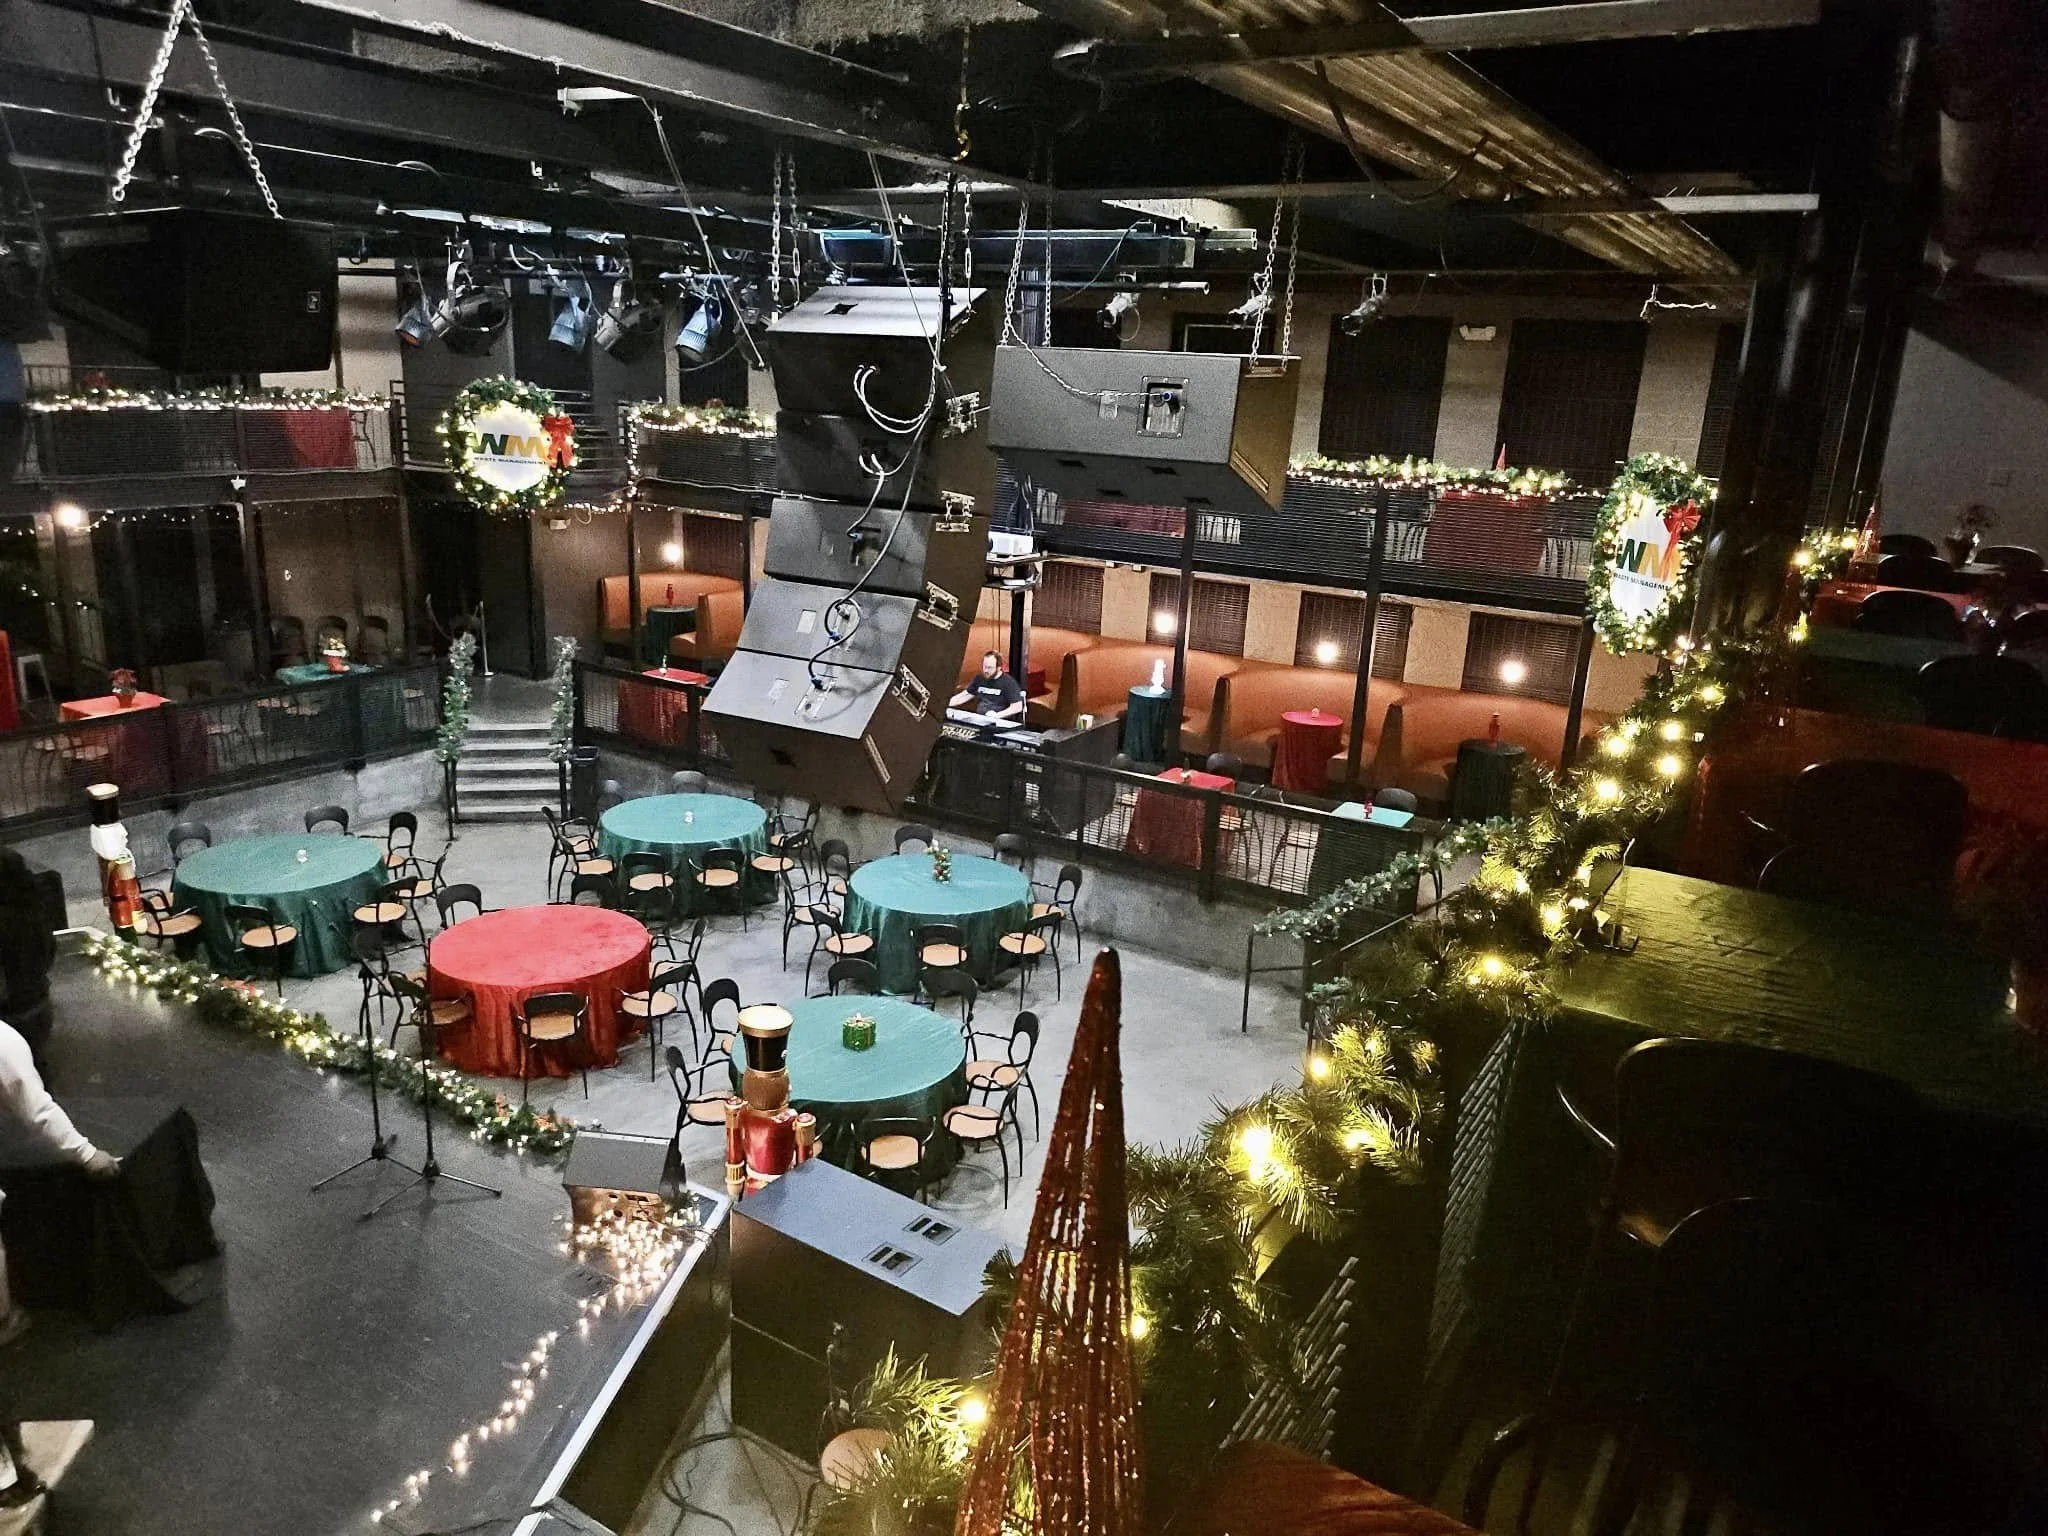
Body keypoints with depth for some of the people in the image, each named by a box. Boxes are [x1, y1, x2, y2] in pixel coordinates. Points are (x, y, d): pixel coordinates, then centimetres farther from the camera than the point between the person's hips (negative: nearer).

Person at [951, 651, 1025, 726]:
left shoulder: (1009, 682, -6)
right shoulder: (979, 678, 14)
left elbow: (1017, 707, -11)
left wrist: (997, 715, -22)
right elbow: (965, 695, 25)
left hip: (1001, 723, -6)